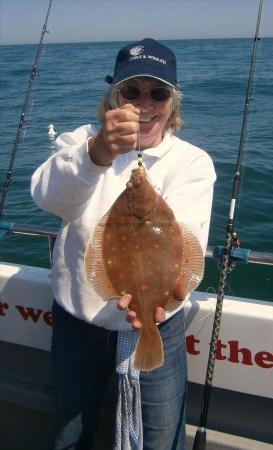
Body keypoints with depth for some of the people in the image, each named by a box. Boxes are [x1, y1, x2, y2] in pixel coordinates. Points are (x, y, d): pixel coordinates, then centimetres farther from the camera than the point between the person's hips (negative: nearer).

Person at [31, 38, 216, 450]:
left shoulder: (193, 163, -8)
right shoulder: (81, 141, -6)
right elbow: (49, 196, -28)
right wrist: (97, 153, -48)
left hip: (154, 325, -1)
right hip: (75, 321, 2)